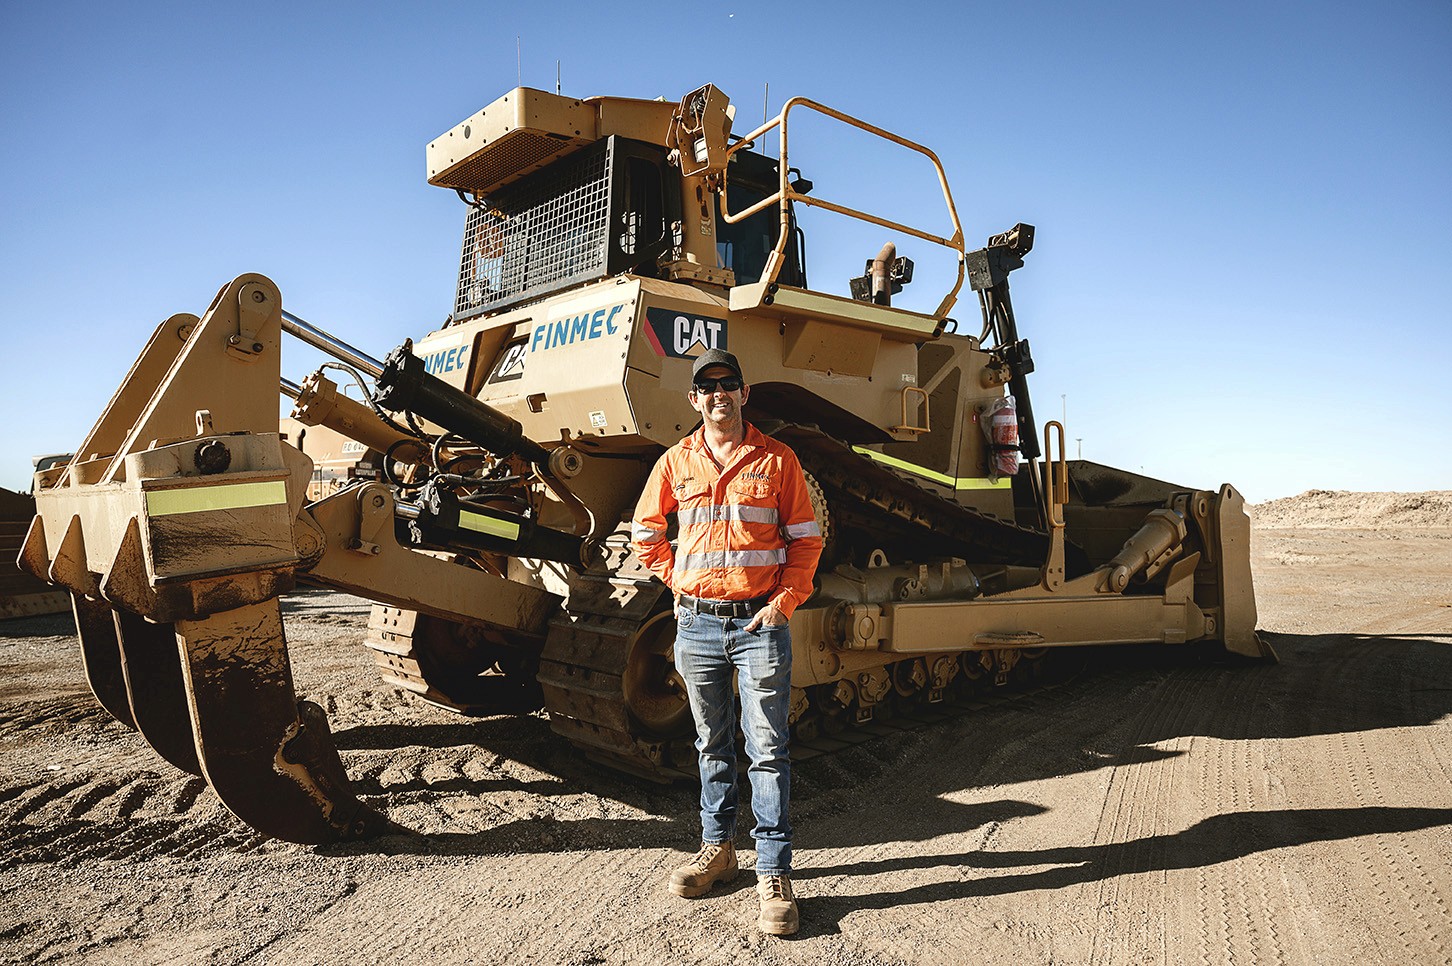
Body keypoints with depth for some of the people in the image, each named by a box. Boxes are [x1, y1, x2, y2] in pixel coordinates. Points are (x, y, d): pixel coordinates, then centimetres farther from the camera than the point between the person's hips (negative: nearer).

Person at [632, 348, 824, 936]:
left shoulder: (777, 461, 2)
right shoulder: (676, 463, 7)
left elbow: (805, 540, 4)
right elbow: (645, 533, 18)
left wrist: (785, 600, -7)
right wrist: (678, 581, 7)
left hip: (759, 623, -2)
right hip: (697, 623, 3)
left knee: (767, 749, -2)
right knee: (712, 745, 14)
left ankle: (774, 875, 6)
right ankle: (717, 849, 29)